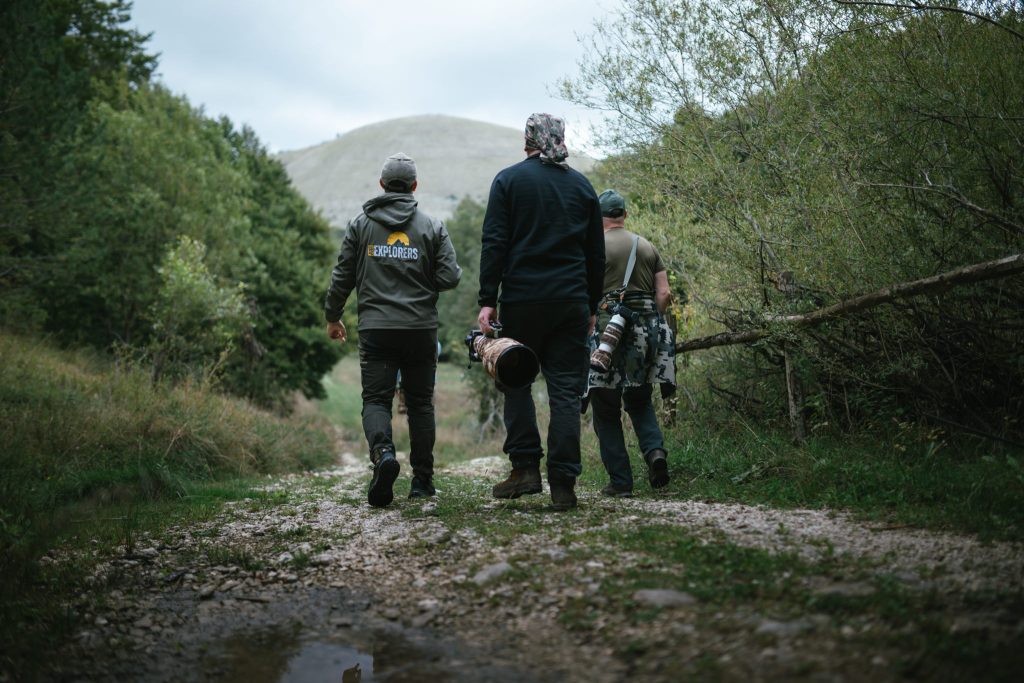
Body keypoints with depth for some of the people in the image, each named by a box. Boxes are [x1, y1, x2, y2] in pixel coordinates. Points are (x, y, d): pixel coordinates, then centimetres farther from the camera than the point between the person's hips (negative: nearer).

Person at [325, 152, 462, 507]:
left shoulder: (360, 224, 4)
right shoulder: (432, 226, 2)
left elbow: (342, 277, 5)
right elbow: (449, 278, -5)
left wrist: (332, 316, 18)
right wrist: (439, 274, 19)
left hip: (375, 329, -1)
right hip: (421, 329, 1)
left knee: (376, 400, 2)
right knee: (420, 402, 11)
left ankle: (382, 452, -27)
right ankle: (422, 479, 14)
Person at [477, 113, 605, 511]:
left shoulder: (508, 180, 3)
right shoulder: (582, 185, 12)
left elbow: (494, 243, -5)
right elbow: (596, 254, 13)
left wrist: (487, 301, -6)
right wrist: (592, 306, 19)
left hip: (521, 299, -2)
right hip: (571, 301, 2)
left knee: (516, 381, 12)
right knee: (565, 391, 2)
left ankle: (526, 467, 4)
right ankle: (563, 485, 1)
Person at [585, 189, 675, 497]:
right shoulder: (647, 247, 13)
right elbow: (664, 294, 7)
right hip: (645, 330, 4)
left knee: (606, 411, 5)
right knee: (639, 400, 22)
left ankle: (620, 481, 3)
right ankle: (654, 448, -4)